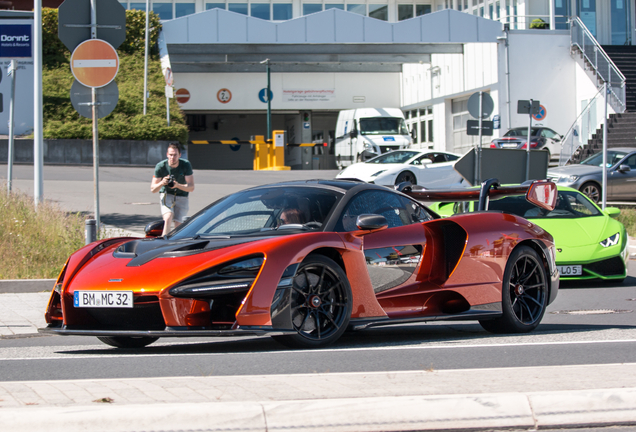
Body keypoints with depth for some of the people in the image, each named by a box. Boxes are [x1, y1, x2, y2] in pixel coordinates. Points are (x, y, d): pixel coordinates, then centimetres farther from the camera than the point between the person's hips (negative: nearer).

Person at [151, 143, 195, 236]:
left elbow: (191, 187, -18)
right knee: (168, 218, -27)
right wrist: (161, 183, -34)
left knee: (178, 225, -7)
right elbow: (153, 189, -11)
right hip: (166, 194, -1)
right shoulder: (160, 166, -16)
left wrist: (178, 185, -37)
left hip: (181, 196, 1)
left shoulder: (186, 165, -16)